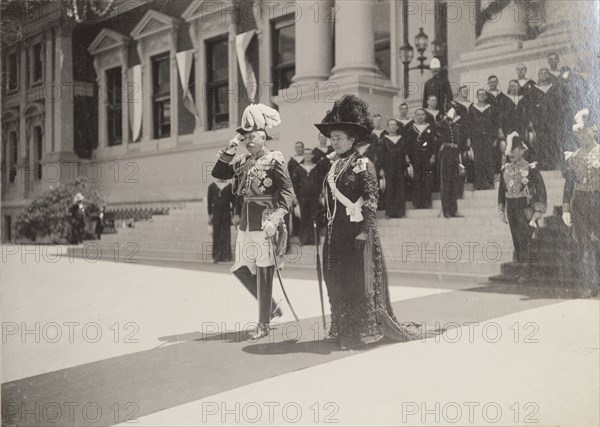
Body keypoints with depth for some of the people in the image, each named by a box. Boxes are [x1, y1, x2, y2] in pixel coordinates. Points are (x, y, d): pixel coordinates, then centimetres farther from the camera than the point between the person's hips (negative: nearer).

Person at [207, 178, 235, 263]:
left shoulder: (229, 186, 4)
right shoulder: (212, 186, 7)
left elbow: (233, 201, 5)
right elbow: (209, 201, 9)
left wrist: (233, 215, -1)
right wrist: (209, 215, 4)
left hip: (226, 212, -1)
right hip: (216, 212, 1)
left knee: (226, 235, -2)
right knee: (216, 235, 1)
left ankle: (226, 256, 3)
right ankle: (216, 256, 5)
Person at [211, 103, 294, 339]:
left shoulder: (274, 160, -8)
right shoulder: (243, 161, 12)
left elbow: (287, 192, -14)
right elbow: (218, 173, 9)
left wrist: (275, 219, -24)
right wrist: (229, 149, 2)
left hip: (265, 225, -7)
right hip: (245, 224, 7)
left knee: (263, 274, -1)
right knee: (240, 269, 11)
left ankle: (264, 324, 12)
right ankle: (271, 307, 29)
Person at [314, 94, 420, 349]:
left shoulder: (363, 165, -8)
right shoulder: (334, 167, 13)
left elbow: (371, 199, -12)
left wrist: (364, 230, -18)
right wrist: (328, 229, 16)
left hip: (357, 230, -7)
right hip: (336, 231, 7)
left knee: (361, 282, -1)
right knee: (337, 283, 10)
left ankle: (364, 332, 9)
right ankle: (344, 330, 21)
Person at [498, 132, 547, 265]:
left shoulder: (531, 168, -8)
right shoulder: (506, 169, 8)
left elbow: (541, 191, -9)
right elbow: (502, 191, 15)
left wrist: (538, 212, -13)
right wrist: (501, 211, 13)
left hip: (526, 208, -5)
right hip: (511, 208, 5)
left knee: (524, 242, -6)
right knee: (516, 242, 12)